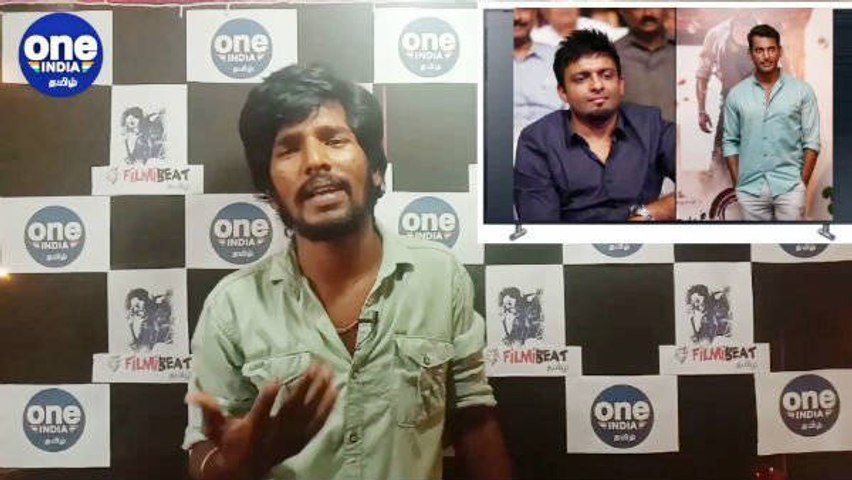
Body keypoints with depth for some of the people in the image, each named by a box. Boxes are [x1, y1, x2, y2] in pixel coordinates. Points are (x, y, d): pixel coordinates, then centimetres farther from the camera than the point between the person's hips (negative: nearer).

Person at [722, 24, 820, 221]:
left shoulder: (802, 91, 0)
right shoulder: (736, 94, 4)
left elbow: (811, 141, 0)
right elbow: (730, 142, 7)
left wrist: (803, 183, -5)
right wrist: (738, 184, 1)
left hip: (789, 186, -1)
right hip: (750, 188, 1)